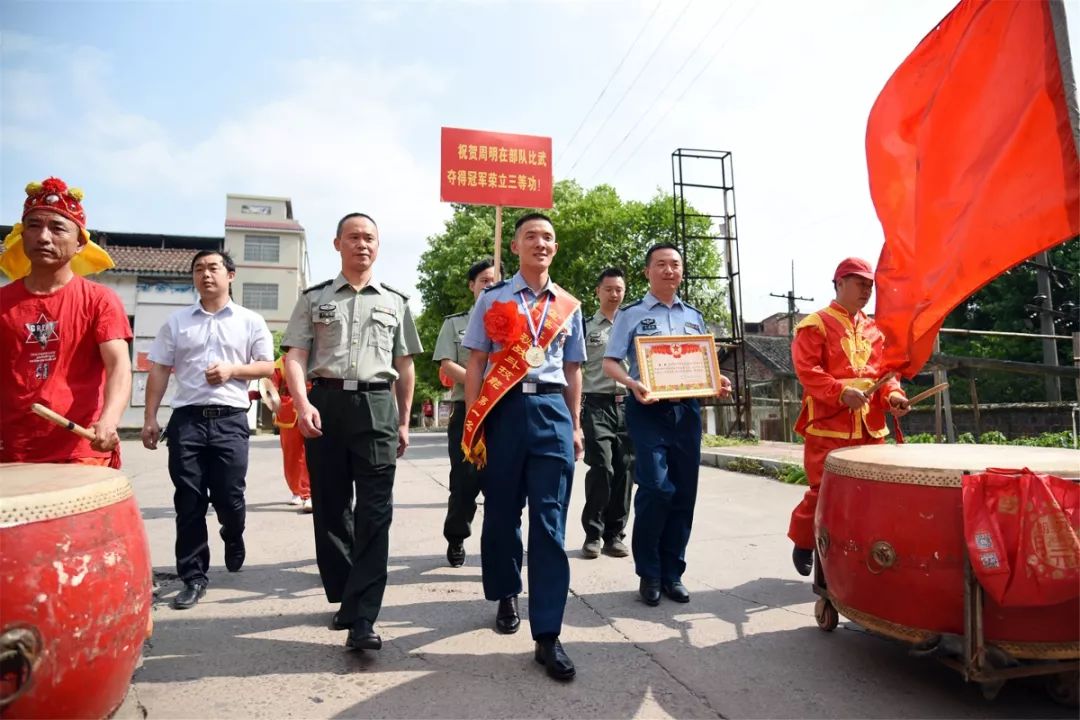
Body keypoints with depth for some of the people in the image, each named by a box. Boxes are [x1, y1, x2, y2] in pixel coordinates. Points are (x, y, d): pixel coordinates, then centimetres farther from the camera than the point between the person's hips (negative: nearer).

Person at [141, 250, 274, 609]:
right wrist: (150, 419, 4)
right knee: (189, 503, 3)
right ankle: (193, 577, 14)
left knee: (229, 497, 1)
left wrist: (233, 370, -12)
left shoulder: (251, 321, 6)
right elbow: (159, 371, 9)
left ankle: (232, 536, 36)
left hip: (230, 420, -1)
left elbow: (268, 366, 6)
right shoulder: (176, 321, 10)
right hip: (186, 419, 2)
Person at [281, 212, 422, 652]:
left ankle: (362, 619, -6)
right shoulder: (314, 298, 12)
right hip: (326, 404, 1)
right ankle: (345, 599, 25)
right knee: (330, 508, 8)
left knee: (374, 513, -8)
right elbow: (294, 356, 2)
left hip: (377, 406, -1)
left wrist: (403, 421, 11)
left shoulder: (395, 302, 14)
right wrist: (302, 404, -14)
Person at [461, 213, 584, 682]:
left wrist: (575, 426, 15)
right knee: (501, 513, 11)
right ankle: (506, 596, 37)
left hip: (552, 410, 1)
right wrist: (472, 423, -3)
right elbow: (475, 364, 3)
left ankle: (547, 637, 5)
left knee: (550, 523, -1)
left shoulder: (569, 306, 12)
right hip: (503, 409, -1)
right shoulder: (491, 300, 5)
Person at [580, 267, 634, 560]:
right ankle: (593, 535, 4)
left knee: (624, 471, 3)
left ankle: (614, 535, 14)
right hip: (597, 404, -3)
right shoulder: (585, 327, 7)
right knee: (602, 469, -11)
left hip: (628, 404, 3)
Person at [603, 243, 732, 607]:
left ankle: (672, 572, 20)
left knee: (684, 492, 6)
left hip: (686, 410, 5)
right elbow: (610, 362, -2)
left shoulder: (694, 317, 16)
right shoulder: (631, 314, 3)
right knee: (657, 488, -13)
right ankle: (649, 574, 6)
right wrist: (632, 383, -21)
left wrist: (719, 382, -2)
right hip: (648, 410, -4)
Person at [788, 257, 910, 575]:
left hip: (870, 427, 6)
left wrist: (892, 394, -6)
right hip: (828, 426, -6)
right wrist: (841, 392, -24)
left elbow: (884, 370, 15)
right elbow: (806, 369, -13)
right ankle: (804, 542, 20)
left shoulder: (874, 329, 18)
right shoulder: (815, 324, -3)